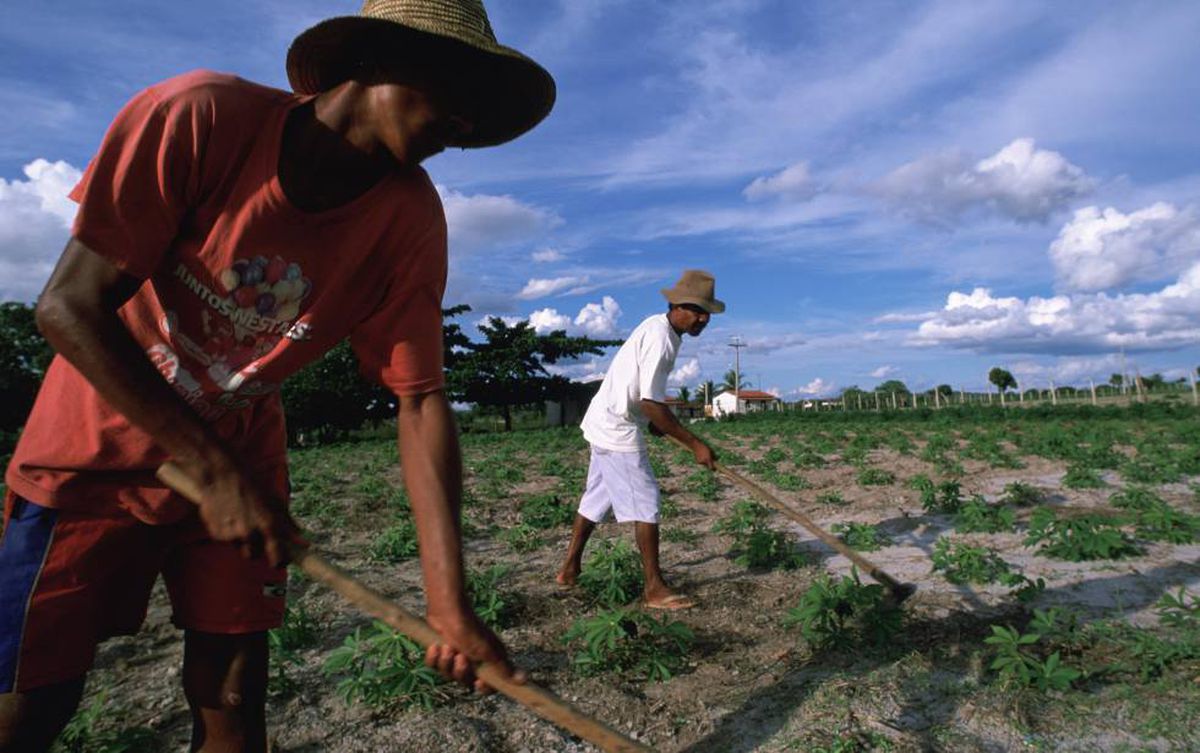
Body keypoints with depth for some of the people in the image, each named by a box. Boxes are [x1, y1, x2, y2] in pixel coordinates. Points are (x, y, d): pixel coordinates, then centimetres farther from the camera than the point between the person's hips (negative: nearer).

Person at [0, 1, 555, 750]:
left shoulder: (411, 219, -16)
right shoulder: (197, 116, -24)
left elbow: (421, 399, -17)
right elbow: (71, 304, -20)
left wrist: (449, 601, -23)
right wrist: (213, 471, -23)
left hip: (242, 459, 3)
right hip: (99, 446, -2)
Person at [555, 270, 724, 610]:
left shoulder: (660, 328, 8)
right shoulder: (660, 338, -22)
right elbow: (651, 404, -27)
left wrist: (652, 420, 17)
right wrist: (695, 444, -23)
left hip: (605, 422, 10)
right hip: (618, 428, -10)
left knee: (597, 496, 17)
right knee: (645, 502, -6)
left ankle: (570, 570, 28)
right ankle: (654, 589, 2)